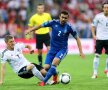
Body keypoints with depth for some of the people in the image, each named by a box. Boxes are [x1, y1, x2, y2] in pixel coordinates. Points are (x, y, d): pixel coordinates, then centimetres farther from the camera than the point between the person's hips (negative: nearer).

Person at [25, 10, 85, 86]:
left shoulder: (69, 27, -11)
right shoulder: (54, 23, -8)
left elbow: (77, 38, -3)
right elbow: (41, 25, 3)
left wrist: (81, 52, -7)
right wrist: (30, 30, 2)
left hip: (62, 49, -3)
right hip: (53, 48, 3)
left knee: (54, 63, -28)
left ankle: (44, 81, -21)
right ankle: (55, 74, 29)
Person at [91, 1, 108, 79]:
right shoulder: (98, 16, -5)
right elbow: (93, 26, 3)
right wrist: (94, 35, -8)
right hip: (99, 38, -3)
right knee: (97, 55, -8)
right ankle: (95, 73, -4)